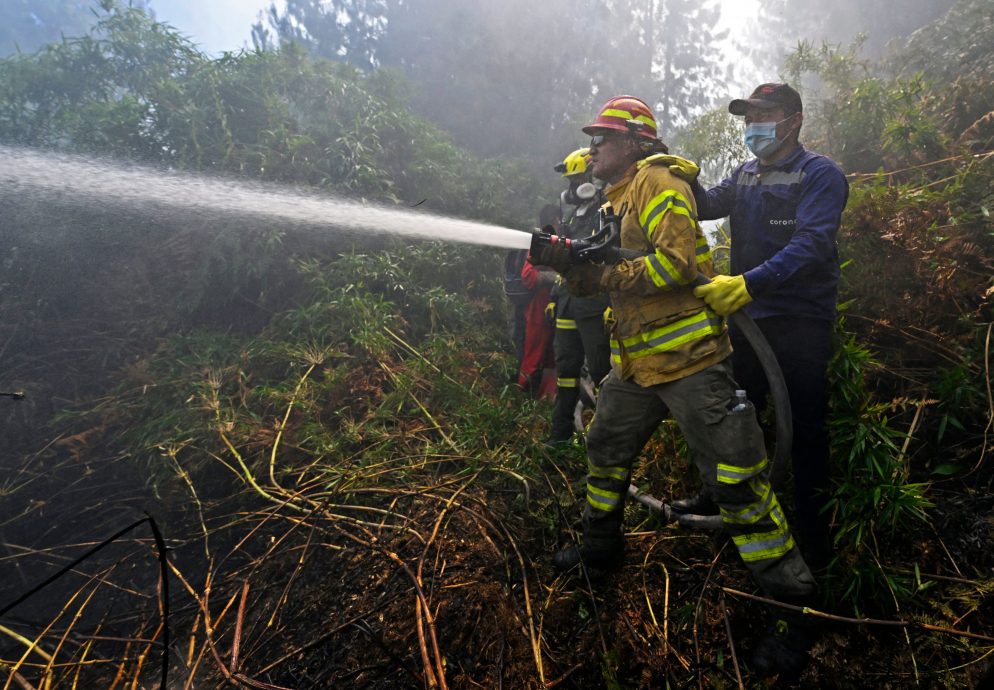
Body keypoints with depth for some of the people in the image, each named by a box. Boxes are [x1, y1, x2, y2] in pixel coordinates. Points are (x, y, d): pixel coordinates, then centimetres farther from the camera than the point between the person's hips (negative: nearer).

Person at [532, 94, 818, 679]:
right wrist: (569, 263, -3)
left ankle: (797, 601, 7)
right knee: (607, 451, 20)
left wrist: (602, 272, -18)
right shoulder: (613, 201, 20)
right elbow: (599, 283, 16)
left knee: (734, 478, -8)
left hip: (689, 359, -9)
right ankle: (602, 546, 42)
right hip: (635, 362, 10)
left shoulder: (657, 181, -8)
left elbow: (676, 261, -22)